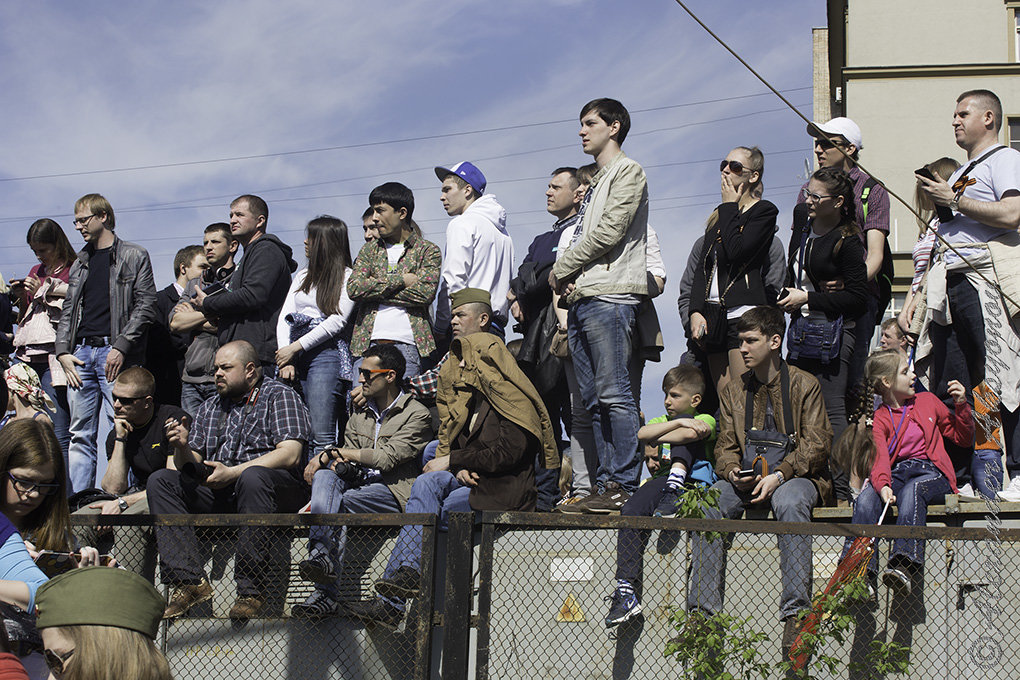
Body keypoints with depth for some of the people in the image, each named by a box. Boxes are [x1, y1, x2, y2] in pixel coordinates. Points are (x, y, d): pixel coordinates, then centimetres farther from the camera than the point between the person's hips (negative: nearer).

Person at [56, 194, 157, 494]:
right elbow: (68, 311, 20)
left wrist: (121, 347, -13)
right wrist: (63, 351, 5)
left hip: (115, 354, -6)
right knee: (80, 435, 5)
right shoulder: (80, 262, 22)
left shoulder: (134, 256, 5)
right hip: (80, 354, 6)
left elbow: (146, 306, -3)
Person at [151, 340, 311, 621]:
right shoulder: (210, 408, 24)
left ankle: (251, 590, -35)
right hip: (218, 494, 6)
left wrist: (233, 472, -17)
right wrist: (182, 447, -7)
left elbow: (290, 455, -10)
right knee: (159, 480, -13)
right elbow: (190, 466, 18)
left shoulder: (279, 396, 6)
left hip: (277, 489, -6)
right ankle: (189, 581, -25)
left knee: (252, 477, -39)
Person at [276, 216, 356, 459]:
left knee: (321, 435, -15)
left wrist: (295, 348, -10)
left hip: (325, 352, -6)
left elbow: (337, 321, -7)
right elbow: (284, 318, 14)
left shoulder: (346, 276, 3)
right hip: (294, 356, 6)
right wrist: (285, 359, -2)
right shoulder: (303, 276, 23)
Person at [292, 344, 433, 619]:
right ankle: (322, 552, -49)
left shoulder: (417, 415, 2)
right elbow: (349, 457, 18)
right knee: (325, 475, -29)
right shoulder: (360, 414, 25)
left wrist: (337, 452, -5)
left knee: (338, 503, -33)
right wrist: (332, 457, -8)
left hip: (393, 490, -5)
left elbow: (387, 457, -10)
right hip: (358, 482, 5)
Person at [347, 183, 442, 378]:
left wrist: (374, 290, -4)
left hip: (407, 344, -3)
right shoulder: (369, 249, 18)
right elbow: (353, 288, 3)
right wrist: (400, 280, -6)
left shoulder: (428, 250, 8)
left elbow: (425, 293, -9)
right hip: (368, 343, 3)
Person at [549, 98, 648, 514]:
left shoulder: (627, 172, 0)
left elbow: (608, 233, -12)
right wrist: (570, 277, 3)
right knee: (594, 401, 5)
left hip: (610, 296, -9)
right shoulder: (596, 182, 27)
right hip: (581, 298, 9)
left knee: (615, 394, -12)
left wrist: (561, 269, -4)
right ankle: (606, 484, 6)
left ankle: (625, 486, -13)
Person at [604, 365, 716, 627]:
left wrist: (656, 442, -4)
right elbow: (642, 434, 1)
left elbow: (694, 434, -14)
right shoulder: (662, 420, 27)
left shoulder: (704, 421, 14)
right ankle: (626, 591, -36)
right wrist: (678, 423, -9)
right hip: (659, 484, 3)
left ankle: (674, 488, -33)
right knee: (631, 510, -30)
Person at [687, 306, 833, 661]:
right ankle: (702, 610, -28)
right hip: (747, 479, 4)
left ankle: (795, 612, -40)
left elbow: (817, 444, -5)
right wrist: (733, 472, -11)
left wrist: (778, 476, -20)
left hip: (795, 476, -4)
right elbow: (725, 446, 13)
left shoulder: (804, 384, 3)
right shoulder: (733, 391, 16)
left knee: (789, 502, -40)